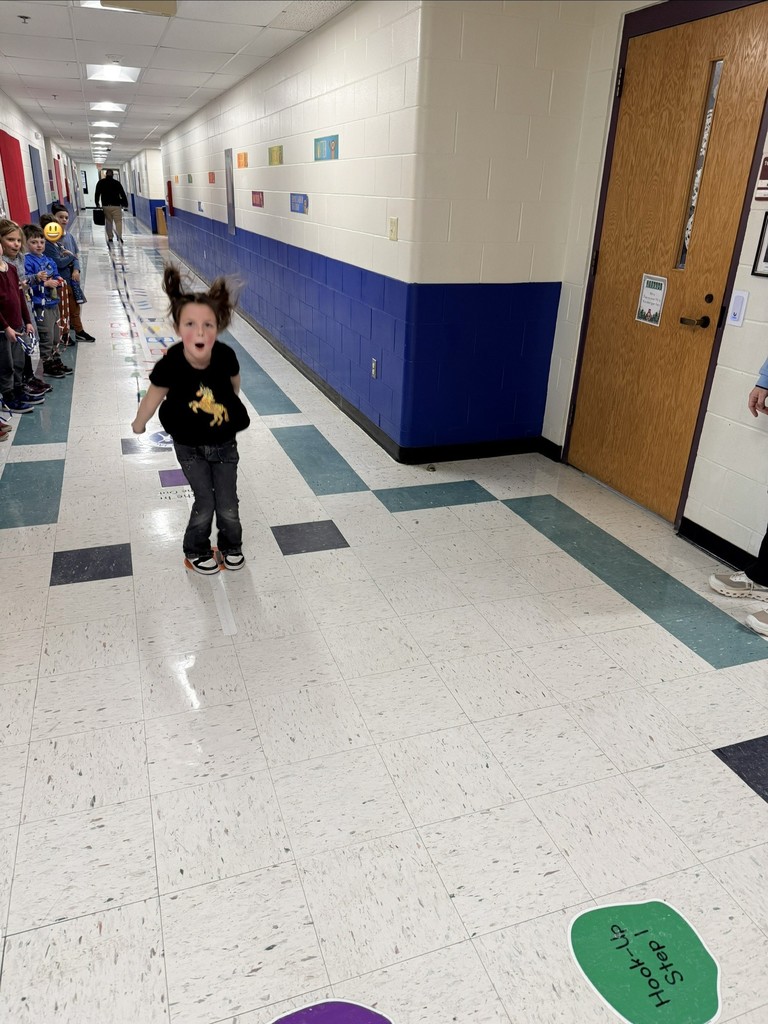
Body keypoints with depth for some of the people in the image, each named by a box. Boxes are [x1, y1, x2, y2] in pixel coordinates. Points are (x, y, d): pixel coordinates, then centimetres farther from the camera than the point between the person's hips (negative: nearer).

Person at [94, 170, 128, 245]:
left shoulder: (100, 182, 7)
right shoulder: (117, 183, 2)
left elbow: (97, 194, 6)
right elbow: (123, 194, 0)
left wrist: (97, 203, 15)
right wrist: (125, 204, 7)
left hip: (105, 206, 2)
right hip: (116, 206, -2)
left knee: (108, 221, 12)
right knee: (118, 221, -5)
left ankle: (110, 238, 11)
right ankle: (119, 236, -24)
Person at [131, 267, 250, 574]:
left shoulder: (225, 356, -25)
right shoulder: (170, 364, -29)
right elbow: (152, 398, -11)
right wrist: (138, 426, 6)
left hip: (224, 443, 2)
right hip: (189, 446, -1)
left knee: (228, 507, 8)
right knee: (205, 504, 3)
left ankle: (231, 546, 38)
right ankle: (196, 552, 32)